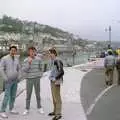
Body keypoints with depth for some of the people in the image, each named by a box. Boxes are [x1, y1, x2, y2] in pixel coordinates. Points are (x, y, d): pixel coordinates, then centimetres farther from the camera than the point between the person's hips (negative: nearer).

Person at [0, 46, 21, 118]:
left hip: (15, 80, 6)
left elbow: (19, 69, 14)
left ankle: (11, 109, 24)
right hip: (8, 80, -6)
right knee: (7, 96, -9)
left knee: (13, 95, 11)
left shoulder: (17, 59, 6)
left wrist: (19, 77, 2)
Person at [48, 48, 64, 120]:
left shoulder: (57, 61, -17)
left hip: (56, 81, -10)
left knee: (57, 97, -5)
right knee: (54, 97, 18)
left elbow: (61, 72, -21)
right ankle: (55, 111, 31)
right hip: (52, 81, 10)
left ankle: (58, 114, 2)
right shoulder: (52, 61, 11)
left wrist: (56, 79, -18)